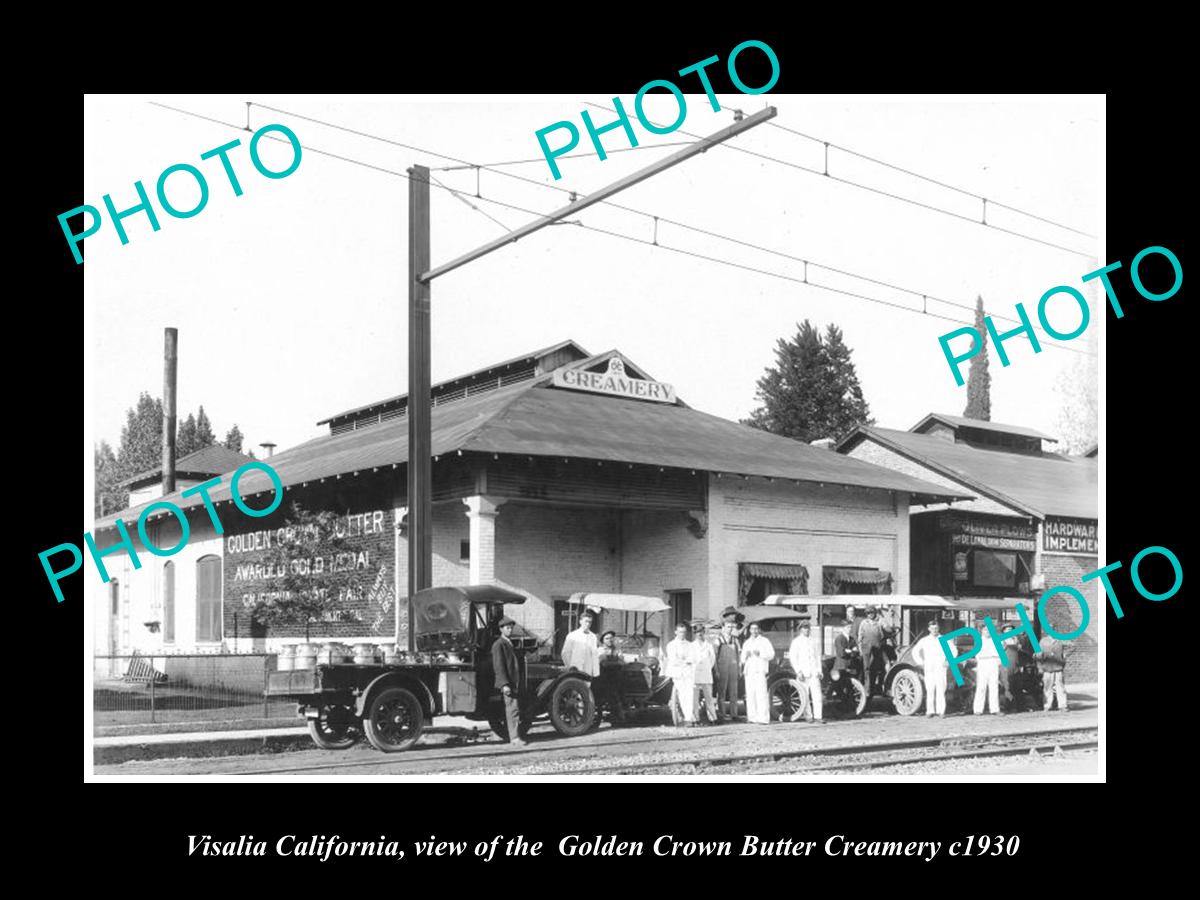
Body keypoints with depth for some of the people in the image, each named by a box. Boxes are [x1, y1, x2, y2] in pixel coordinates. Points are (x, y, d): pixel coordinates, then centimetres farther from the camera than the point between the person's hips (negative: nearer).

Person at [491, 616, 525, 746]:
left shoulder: (510, 643, 20)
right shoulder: (498, 645, -9)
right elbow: (499, 666, -16)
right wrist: (505, 684, -22)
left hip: (515, 683, 9)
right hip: (508, 683, -9)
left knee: (511, 709, 7)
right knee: (512, 709, -12)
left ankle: (514, 736, 9)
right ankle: (515, 738, -14)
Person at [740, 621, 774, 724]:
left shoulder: (764, 641, 6)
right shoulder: (747, 643, 21)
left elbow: (771, 654, -2)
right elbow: (742, 658, 22)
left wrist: (760, 654, -14)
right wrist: (745, 656, 0)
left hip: (760, 670, -5)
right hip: (749, 671, 5)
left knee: (761, 694, -12)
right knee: (750, 695, 1)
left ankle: (763, 718, -14)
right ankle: (752, 717, 5)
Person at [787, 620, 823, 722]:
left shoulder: (813, 641, 14)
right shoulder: (796, 642, 1)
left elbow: (817, 656, 19)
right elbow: (792, 657, -4)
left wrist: (819, 670, 12)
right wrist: (798, 672, -11)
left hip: (814, 672, 3)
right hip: (803, 673, -3)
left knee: (817, 694, -7)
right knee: (805, 696, 0)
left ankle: (817, 716, -7)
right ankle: (809, 716, 8)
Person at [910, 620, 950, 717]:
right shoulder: (924, 640, 9)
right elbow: (915, 651, 18)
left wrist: (949, 662, -1)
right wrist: (920, 662, 9)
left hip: (940, 668, -1)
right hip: (928, 669, 1)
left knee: (941, 690, -9)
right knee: (930, 690, -2)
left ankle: (941, 711, -9)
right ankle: (930, 711, 1)